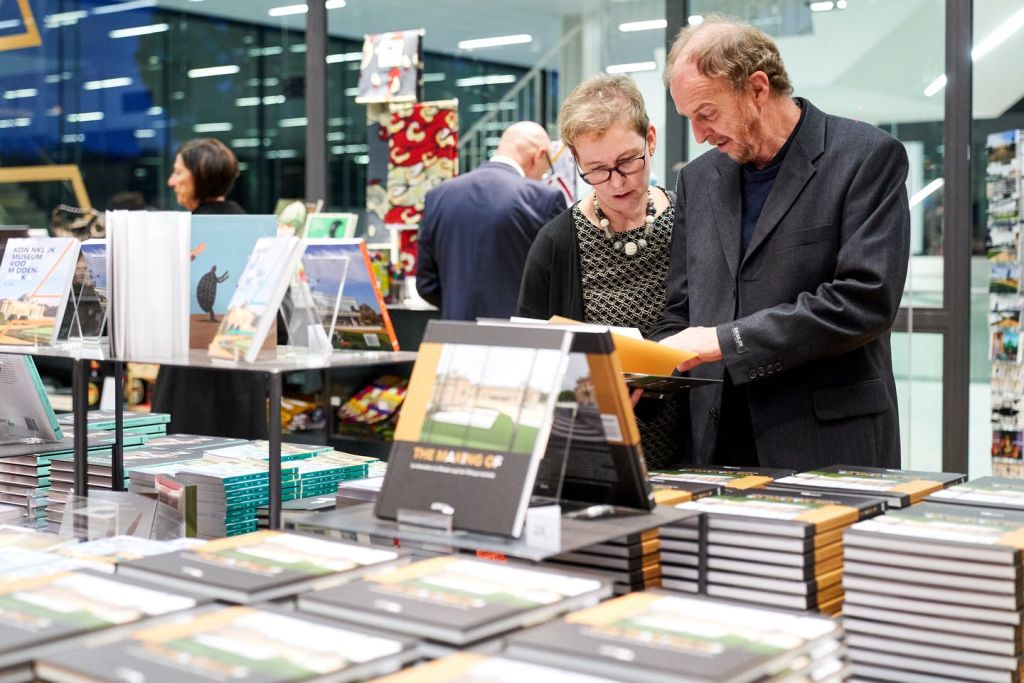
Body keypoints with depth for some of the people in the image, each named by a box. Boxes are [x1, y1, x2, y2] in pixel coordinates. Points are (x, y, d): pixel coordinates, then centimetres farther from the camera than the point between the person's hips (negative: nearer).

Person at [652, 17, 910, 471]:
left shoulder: (867, 157, -5)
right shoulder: (699, 178, 12)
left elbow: (867, 299, -16)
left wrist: (727, 340, -18)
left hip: (831, 448, -4)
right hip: (719, 447, 5)